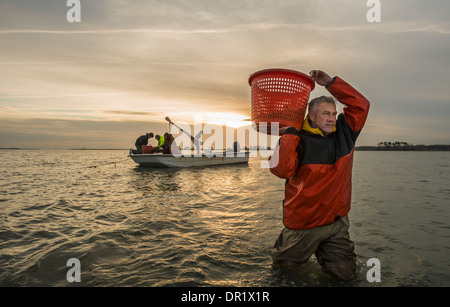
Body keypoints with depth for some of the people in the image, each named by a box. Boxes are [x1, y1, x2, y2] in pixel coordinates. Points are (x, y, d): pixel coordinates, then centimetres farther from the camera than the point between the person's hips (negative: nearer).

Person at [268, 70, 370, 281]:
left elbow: (360, 105, -1)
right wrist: (289, 134, -32)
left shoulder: (343, 133, 1)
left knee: (346, 273, 6)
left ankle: (321, 251, 33)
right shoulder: (299, 140, -16)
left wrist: (330, 83, -8)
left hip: (337, 222, 4)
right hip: (304, 223, -3)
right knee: (283, 264, 14)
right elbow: (281, 170, -30)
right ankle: (306, 247, 44)